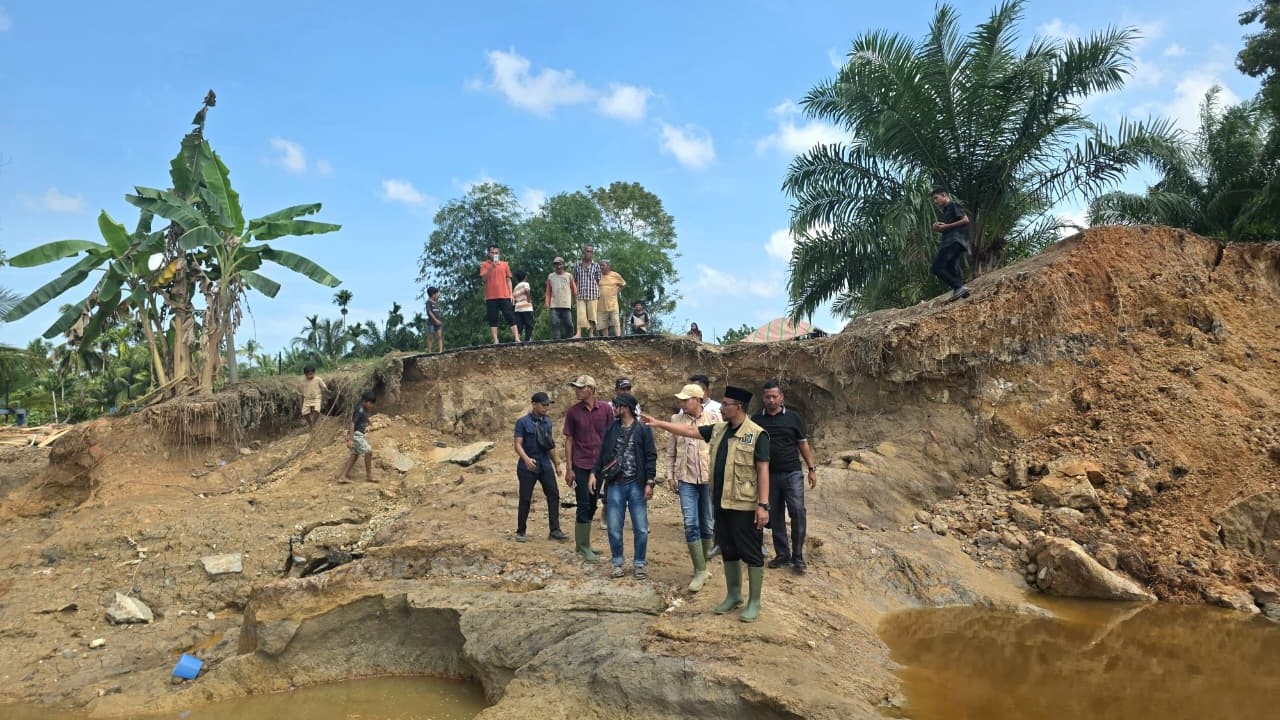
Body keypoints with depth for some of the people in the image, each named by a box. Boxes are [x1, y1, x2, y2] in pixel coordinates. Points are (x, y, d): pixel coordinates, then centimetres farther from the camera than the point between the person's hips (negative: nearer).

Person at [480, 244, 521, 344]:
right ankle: (495, 340, -3)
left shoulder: (505, 264, 13)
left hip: (504, 296, 1)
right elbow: (484, 278, -6)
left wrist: (511, 294, 5)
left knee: (510, 317, -4)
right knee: (493, 319, -2)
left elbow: (508, 280, 12)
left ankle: (517, 338, -8)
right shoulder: (484, 264, 8)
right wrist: (491, 267, -18)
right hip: (491, 297, -1)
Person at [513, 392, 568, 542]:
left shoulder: (547, 422, 7)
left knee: (554, 494, -2)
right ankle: (520, 532, 16)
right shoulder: (523, 422, -8)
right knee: (525, 499, 2)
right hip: (528, 467, -5)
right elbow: (518, 444, -14)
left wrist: (555, 462, 21)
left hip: (545, 465, 5)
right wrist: (526, 459, -30)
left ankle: (555, 530, 3)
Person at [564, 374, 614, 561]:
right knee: (584, 506, -2)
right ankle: (584, 547, 8)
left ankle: (581, 544, 24)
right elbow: (569, 440, -1)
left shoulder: (606, 409, -2)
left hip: (599, 465, 3)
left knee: (592, 506, 11)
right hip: (580, 466, -3)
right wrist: (569, 469, -4)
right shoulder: (572, 411, -5)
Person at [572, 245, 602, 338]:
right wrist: (574, 293, 4)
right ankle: (578, 333, -14)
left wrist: (599, 297, 3)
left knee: (592, 316, 0)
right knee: (580, 314, -9)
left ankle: (591, 334, 7)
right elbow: (574, 281, 13)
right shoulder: (577, 265, 9)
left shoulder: (596, 265, 7)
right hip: (581, 295, 0)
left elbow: (598, 282, 8)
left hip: (592, 295, 0)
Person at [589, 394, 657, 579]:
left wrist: (649, 482, -9)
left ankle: (639, 564, 17)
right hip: (615, 484, 3)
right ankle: (617, 564, 20)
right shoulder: (611, 429, 8)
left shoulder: (643, 429, -3)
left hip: (636, 485, -3)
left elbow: (651, 457, -4)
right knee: (614, 528, 5)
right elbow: (602, 453, 13)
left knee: (641, 528, 2)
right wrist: (594, 473, 3)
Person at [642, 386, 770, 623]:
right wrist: (659, 423, 9)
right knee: (729, 551, 17)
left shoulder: (757, 435, -13)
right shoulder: (719, 430, 9)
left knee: (751, 553, 3)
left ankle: (754, 602, 13)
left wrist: (763, 505, -19)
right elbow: (689, 430, 14)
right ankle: (733, 595, 30)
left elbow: (763, 471, -15)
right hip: (722, 503, 8)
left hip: (745, 506, -8)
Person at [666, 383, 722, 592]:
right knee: (691, 524, -6)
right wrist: (670, 475, 3)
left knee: (707, 524, 11)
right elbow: (671, 451, 8)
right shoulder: (676, 420, 1)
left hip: (709, 478, -1)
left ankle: (702, 564, 30)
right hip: (686, 479, 1)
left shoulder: (714, 419, -5)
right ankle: (700, 571, 1)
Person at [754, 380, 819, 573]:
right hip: (769, 475, 2)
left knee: (797, 512, -9)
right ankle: (782, 554, 19)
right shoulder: (757, 419, 5)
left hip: (792, 473, -2)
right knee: (775, 516, 7)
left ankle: (797, 556, 1)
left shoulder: (793, 417, 3)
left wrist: (812, 469, 3)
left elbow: (803, 444, 7)